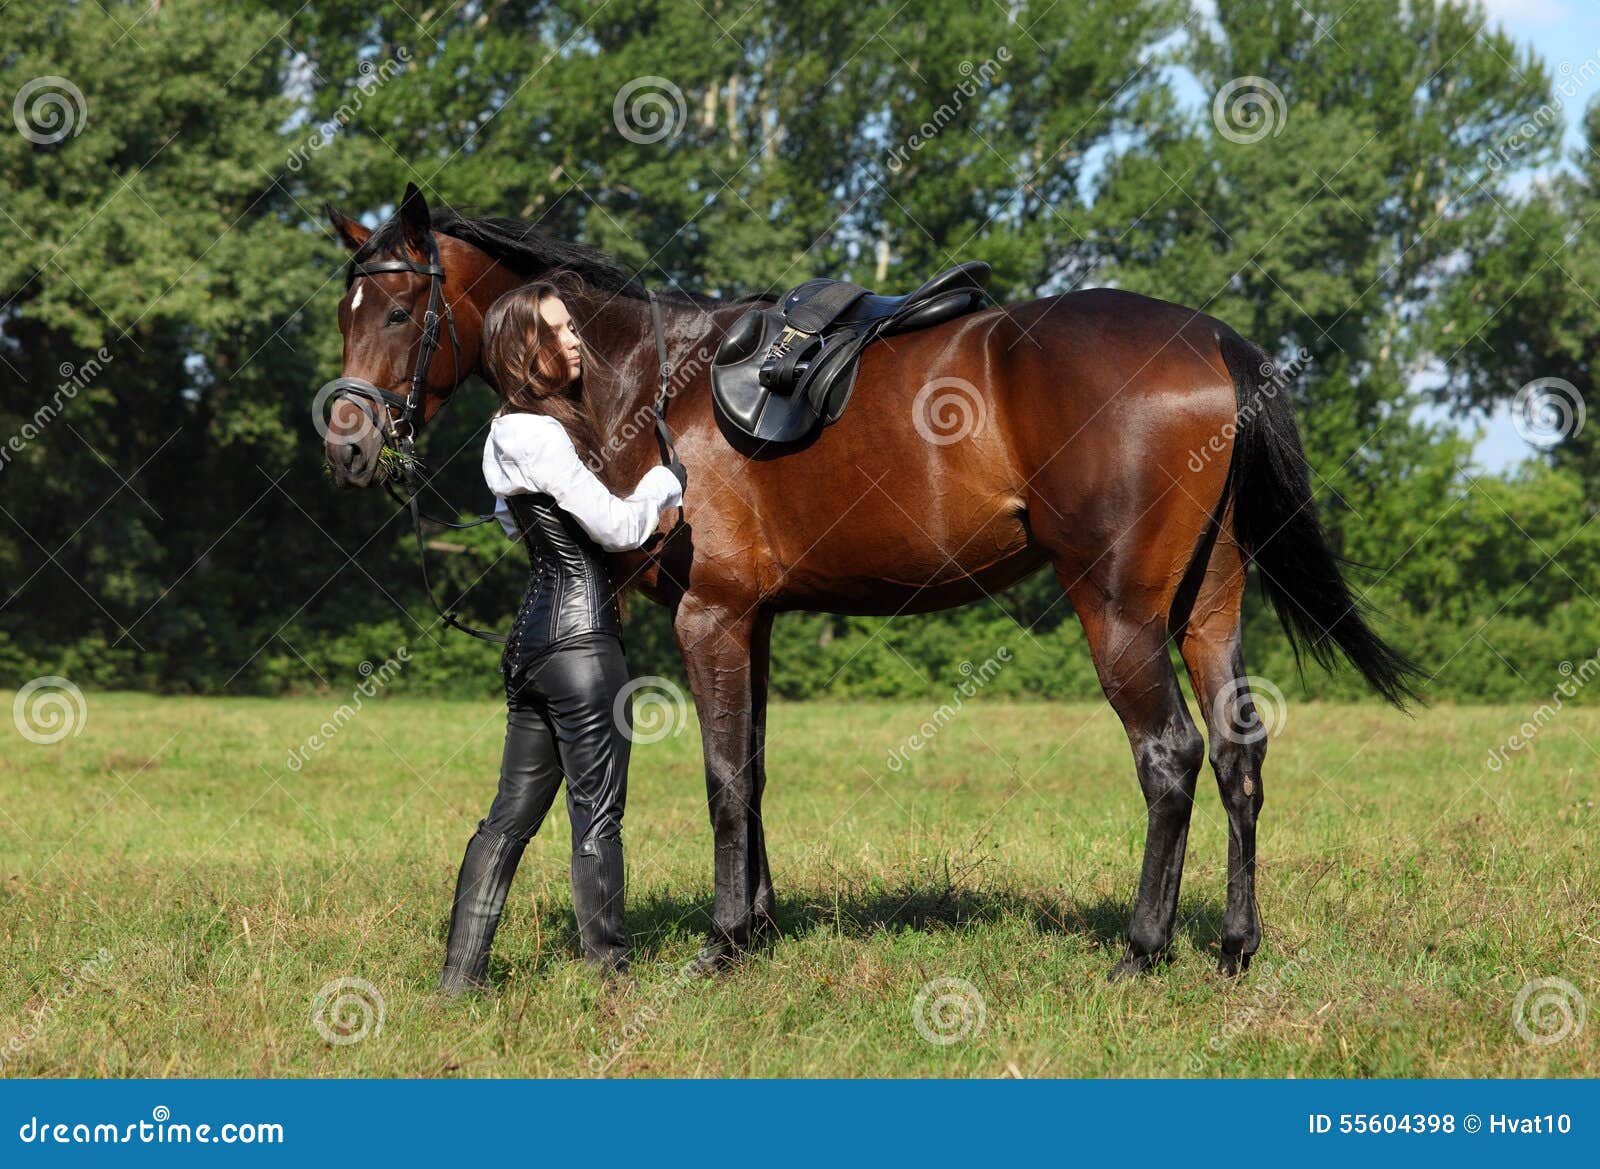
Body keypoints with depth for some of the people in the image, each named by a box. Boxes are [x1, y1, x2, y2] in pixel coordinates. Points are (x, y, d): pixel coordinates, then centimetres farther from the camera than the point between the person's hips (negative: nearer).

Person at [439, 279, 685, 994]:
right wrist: (667, 477, 2)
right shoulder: (541, 435, -15)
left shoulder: (508, 433, 15)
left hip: (533, 636, 10)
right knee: (597, 815, -2)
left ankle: (461, 974, 9)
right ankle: (608, 965, 4)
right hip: (580, 636, -10)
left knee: (513, 814, 9)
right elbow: (619, 527, -17)